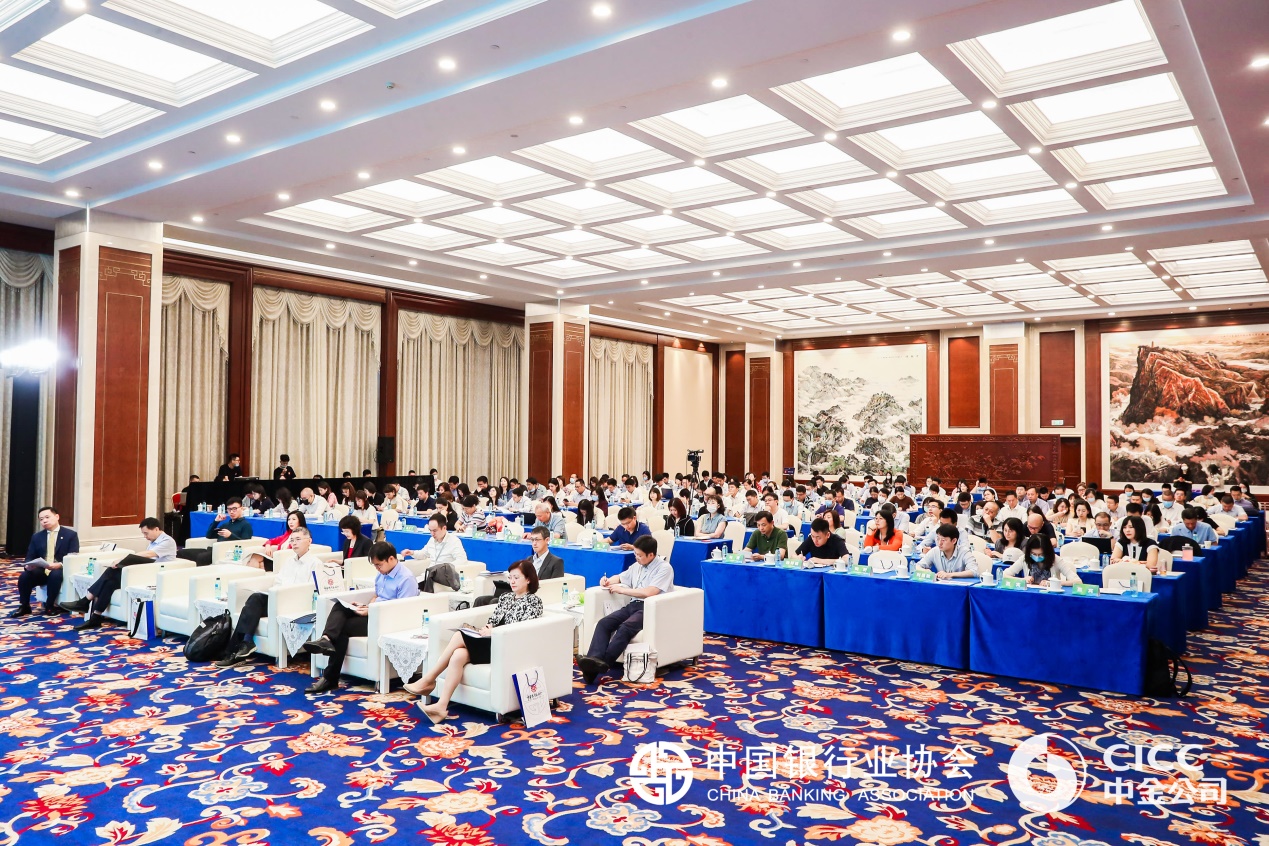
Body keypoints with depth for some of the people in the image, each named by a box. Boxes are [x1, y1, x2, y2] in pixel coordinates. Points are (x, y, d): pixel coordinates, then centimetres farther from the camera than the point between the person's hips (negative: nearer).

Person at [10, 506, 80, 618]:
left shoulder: (70, 535, 0)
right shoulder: (36, 537, 14)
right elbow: (30, 557, 10)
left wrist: (60, 564, -28)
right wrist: (29, 565, -16)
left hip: (60, 570, -4)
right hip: (41, 570, 4)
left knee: (55, 575, -37)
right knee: (24, 576, -25)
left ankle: (50, 606, -19)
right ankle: (24, 606, -6)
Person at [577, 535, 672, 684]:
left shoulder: (664, 568, -3)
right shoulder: (637, 566, 19)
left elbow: (649, 592, -17)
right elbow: (620, 578, 37)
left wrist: (622, 590, -9)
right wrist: (608, 581, 13)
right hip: (633, 605, 7)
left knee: (625, 627, -35)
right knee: (603, 623, -21)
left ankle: (603, 665, -41)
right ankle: (594, 659, -40)